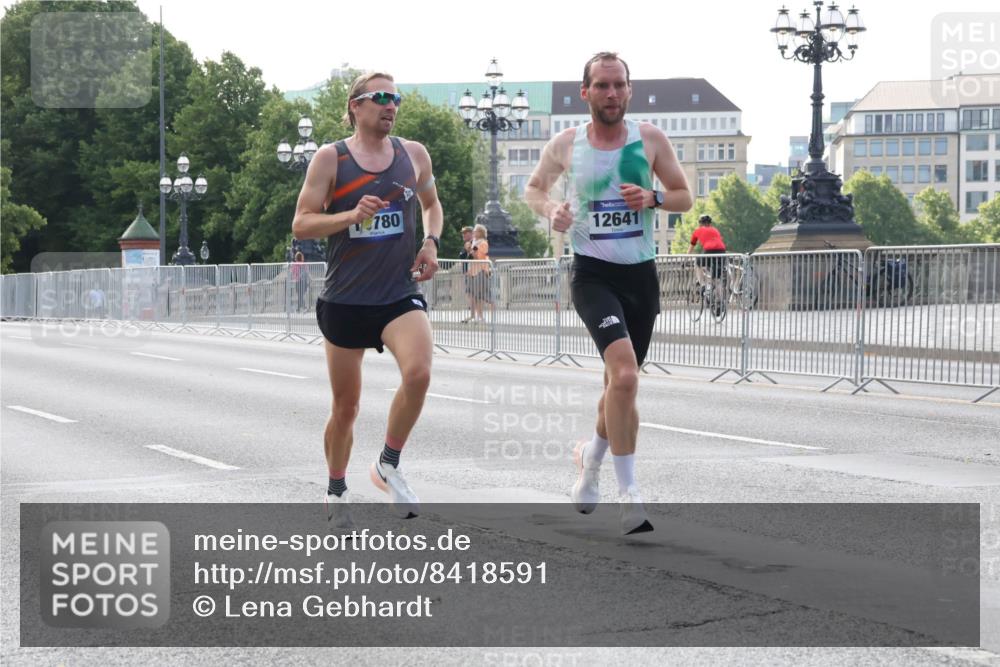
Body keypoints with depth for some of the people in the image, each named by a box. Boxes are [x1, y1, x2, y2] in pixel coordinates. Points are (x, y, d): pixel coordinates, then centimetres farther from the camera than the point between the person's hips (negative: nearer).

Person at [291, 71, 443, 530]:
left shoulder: (413, 154, 5)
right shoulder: (330, 159, -4)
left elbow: (431, 204, 23)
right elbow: (301, 225, -6)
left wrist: (431, 242, 3)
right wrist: (352, 215, -22)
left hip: (400, 295, 2)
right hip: (345, 299, -1)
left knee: (418, 372, -27)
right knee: (345, 407, 8)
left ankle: (388, 464, -4)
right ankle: (336, 493, 31)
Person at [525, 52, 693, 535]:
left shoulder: (650, 139, 1)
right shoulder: (565, 144, -1)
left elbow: (684, 196, 9)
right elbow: (534, 188, 16)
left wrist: (652, 199, -12)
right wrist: (550, 210, -6)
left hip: (641, 275, 3)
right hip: (593, 274, -3)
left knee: (621, 382, 15)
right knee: (625, 374, -24)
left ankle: (590, 460, 45)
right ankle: (629, 495, -19)